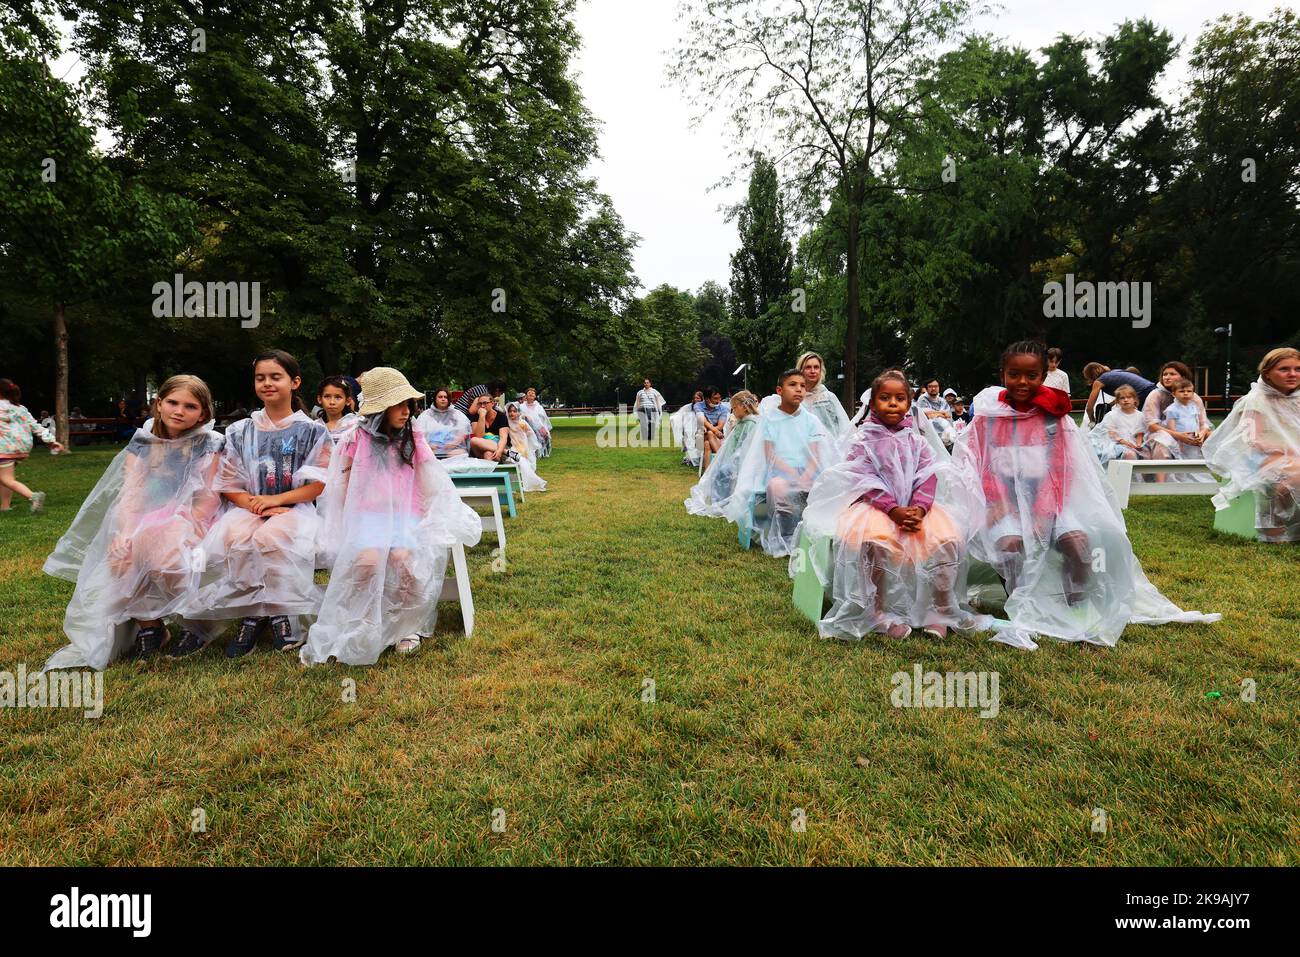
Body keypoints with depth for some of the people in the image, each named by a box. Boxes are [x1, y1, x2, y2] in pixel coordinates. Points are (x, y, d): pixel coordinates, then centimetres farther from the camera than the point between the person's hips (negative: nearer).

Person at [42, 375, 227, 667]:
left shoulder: (209, 445, -2)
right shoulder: (142, 444, 9)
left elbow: (209, 501, -8)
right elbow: (130, 493, -3)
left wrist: (176, 527, -23)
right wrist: (126, 533, -22)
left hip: (193, 525, -4)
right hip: (146, 527, 4)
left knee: (160, 552, -34)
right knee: (120, 554, -27)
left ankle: (199, 624, -12)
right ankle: (146, 624, -7)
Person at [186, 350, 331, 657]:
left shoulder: (312, 430, 5)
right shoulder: (240, 432, 13)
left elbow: (318, 485, -1)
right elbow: (229, 485, 10)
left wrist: (276, 499, -14)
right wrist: (254, 504, -10)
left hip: (294, 507, -3)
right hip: (249, 507, 3)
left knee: (270, 537, -36)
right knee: (236, 537, -32)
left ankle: (281, 613, -19)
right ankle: (251, 612, -17)